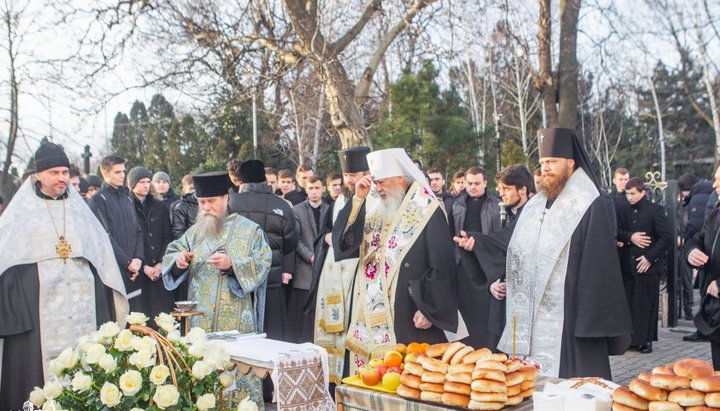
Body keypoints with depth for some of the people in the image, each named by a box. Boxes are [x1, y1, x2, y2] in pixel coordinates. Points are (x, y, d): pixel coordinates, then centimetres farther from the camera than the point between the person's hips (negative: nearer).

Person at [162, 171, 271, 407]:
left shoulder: (249, 230, 2)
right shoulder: (195, 231, 14)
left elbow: (263, 263, -6)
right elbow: (171, 253, 12)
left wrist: (232, 264, -20)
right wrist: (178, 259, -11)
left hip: (236, 319, -4)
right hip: (200, 319, 4)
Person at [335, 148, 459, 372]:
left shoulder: (427, 213, -7)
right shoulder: (378, 213, 13)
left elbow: (442, 267, -11)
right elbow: (345, 240, 4)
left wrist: (430, 311, -14)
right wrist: (358, 199, -3)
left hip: (409, 319, -6)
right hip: (373, 317, 6)